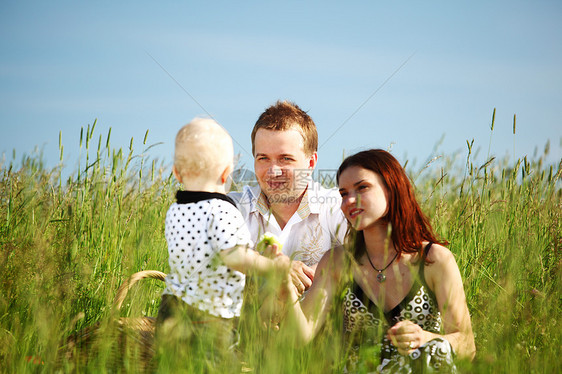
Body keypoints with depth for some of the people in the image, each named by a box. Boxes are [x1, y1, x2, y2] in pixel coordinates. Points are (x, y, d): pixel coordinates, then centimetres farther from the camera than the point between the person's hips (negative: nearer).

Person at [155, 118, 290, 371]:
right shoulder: (222, 212, -14)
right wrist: (272, 265, -12)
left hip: (171, 311, 7)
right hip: (209, 322, -7)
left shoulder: (173, 212, 9)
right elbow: (235, 258, -24)